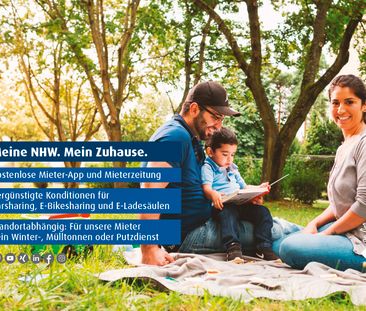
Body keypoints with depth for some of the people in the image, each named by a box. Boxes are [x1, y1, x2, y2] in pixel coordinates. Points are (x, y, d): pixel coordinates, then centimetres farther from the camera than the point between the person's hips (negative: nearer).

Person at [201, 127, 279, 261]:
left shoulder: (233, 169, 29)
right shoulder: (207, 167, 4)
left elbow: (244, 187, 32)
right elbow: (206, 188, -12)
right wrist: (213, 194, -36)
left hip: (241, 204, 7)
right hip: (223, 205, -7)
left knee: (262, 211, -15)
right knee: (228, 212, -39)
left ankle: (264, 247, -17)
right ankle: (232, 247, -47)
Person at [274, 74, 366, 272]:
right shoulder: (344, 148, 17)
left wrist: (326, 233, -9)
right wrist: (315, 224, 2)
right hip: (346, 231, 10)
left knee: (290, 248, -23)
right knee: (277, 245, 11)